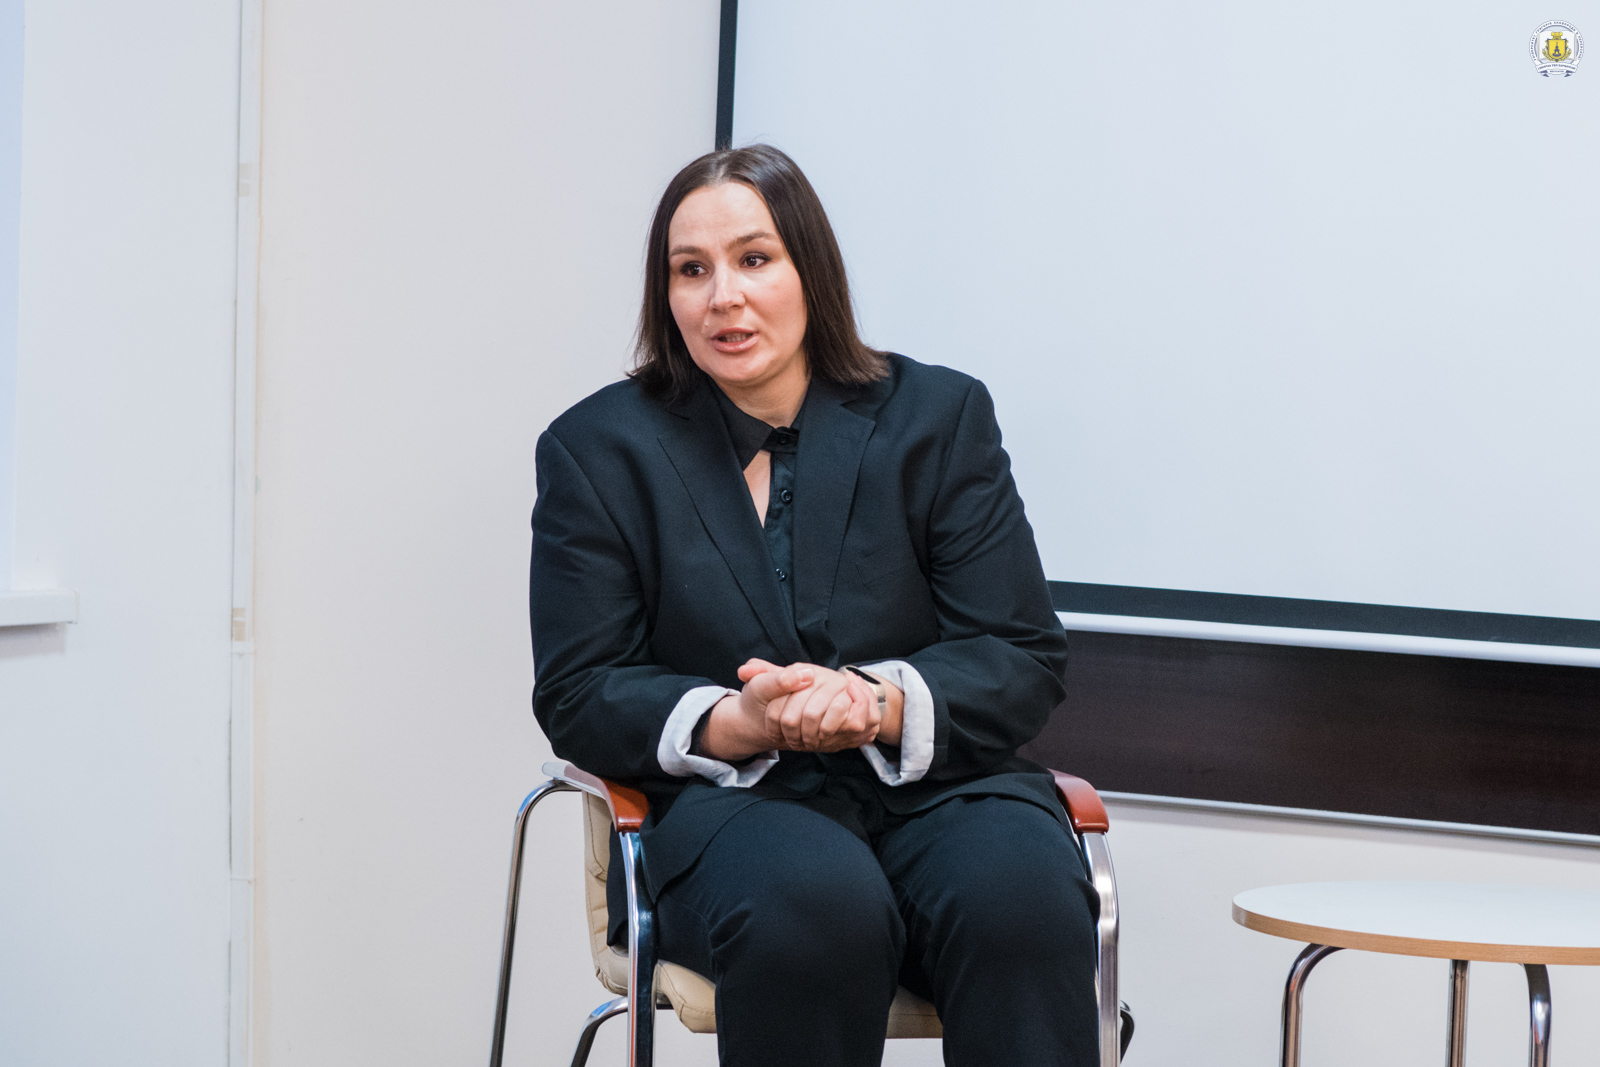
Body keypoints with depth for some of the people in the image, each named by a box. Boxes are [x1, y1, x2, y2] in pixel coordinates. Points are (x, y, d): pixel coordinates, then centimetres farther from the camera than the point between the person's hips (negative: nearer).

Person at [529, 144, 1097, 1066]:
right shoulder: (599, 450, 9)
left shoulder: (939, 418, 9)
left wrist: (881, 703, -18)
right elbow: (580, 697, 3)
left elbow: (1025, 664, 3)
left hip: (931, 791, 1)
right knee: (816, 904, -36)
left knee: (1021, 893, -34)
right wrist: (742, 723, -17)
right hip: (724, 808, -1)